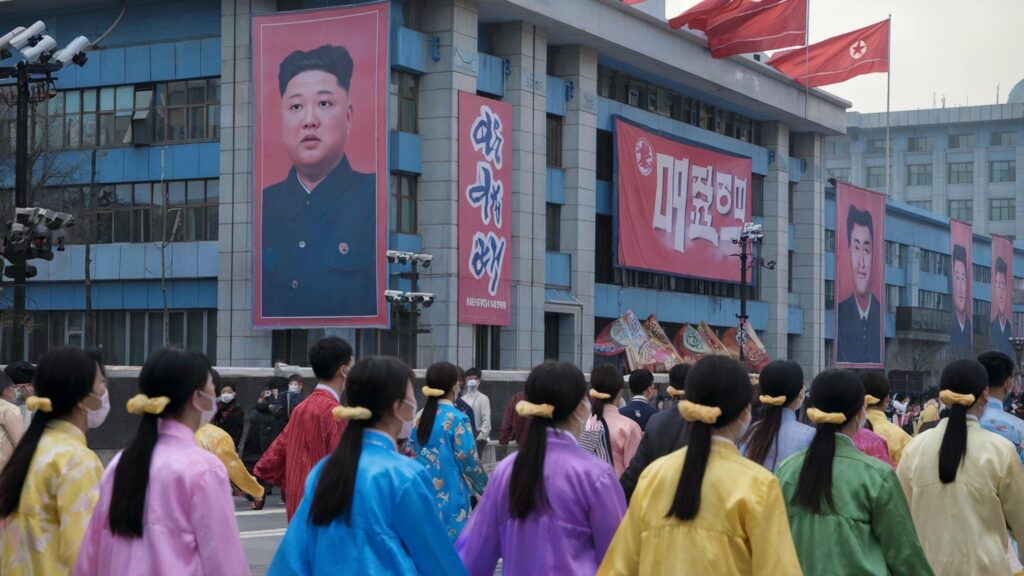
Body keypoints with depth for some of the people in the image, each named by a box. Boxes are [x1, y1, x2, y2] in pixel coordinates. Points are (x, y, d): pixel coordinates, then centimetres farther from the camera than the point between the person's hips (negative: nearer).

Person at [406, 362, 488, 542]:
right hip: (450, 495, -6)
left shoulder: (422, 417, 5)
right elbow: (468, 459, -11)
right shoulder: (457, 419, -13)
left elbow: (410, 452, 10)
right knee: (451, 541, 0)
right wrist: (484, 486, 5)